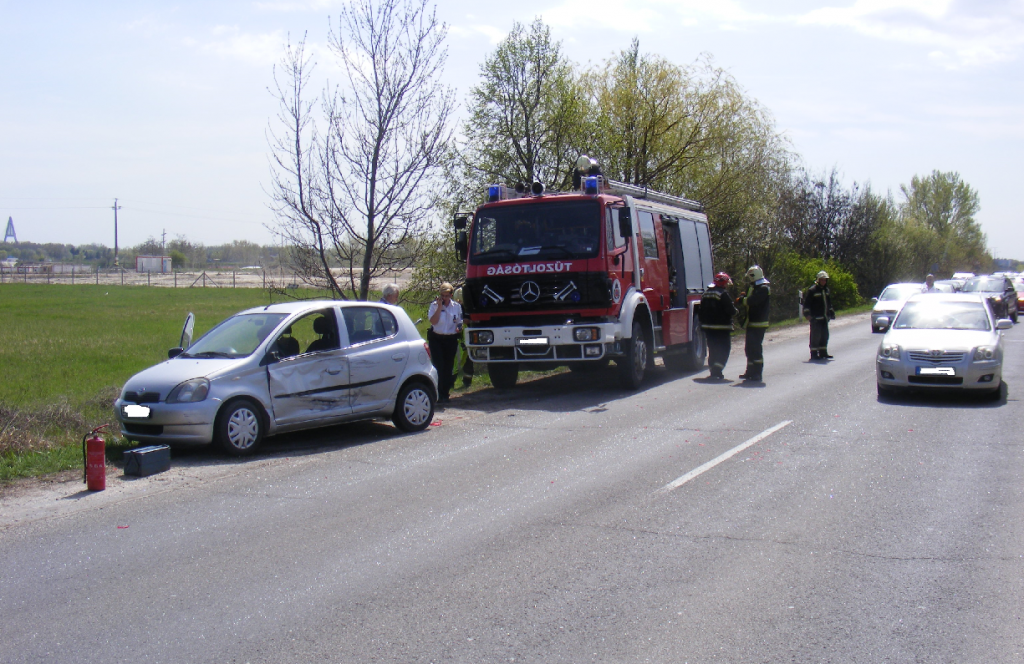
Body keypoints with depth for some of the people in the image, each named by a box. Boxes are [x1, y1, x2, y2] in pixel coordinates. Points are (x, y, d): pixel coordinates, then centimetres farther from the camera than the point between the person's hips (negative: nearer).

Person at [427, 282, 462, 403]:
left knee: (448, 367, 6)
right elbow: (433, 321, -15)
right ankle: (438, 394, -9)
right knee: (438, 367, -10)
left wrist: (458, 328, -5)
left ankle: (445, 393, 16)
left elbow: (459, 322, 17)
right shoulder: (434, 305, -2)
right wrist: (439, 307, -18)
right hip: (436, 339, -2)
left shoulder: (457, 306, 6)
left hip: (451, 339, 3)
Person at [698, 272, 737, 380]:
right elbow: (731, 310, -16)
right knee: (724, 348, -2)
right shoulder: (723, 294, -13)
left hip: (708, 327, 7)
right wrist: (735, 310, 6)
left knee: (712, 349, 16)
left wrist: (703, 322, 24)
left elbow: (700, 311, 17)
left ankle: (713, 371, 17)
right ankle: (717, 371, -14)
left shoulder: (705, 294, 12)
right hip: (721, 327, -7)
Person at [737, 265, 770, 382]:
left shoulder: (763, 289, -13)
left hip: (758, 324, -10)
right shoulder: (755, 288, 19)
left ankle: (757, 374, -7)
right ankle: (750, 372, 23)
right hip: (752, 324, 10)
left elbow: (752, 301, -26)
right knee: (749, 348, 14)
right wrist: (744, 299, 0)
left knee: (755, 348, -10)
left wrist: (742, 300, -10)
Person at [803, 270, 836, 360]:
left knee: (824, 335, 10)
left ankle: (823, 352, 18)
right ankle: (814, 353, 0)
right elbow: (806, 304, -10)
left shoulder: (827, 290, 15)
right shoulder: (812, 290, -8)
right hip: (815, 318, -7)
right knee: (815, 336, -6)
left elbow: (829, 303, 27)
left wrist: (831, 313, 24)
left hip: (824, 317, 7)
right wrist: (807, 314, -16)